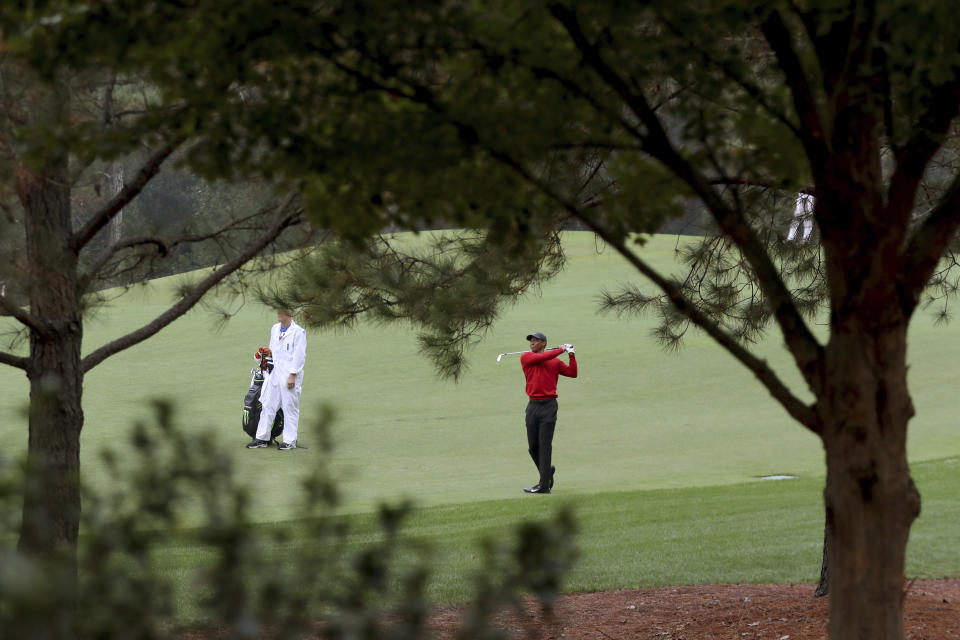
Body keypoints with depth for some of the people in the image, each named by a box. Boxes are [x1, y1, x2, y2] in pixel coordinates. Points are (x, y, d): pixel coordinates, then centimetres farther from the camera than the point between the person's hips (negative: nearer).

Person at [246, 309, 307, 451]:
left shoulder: (298, 332, -9)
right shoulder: (275, 329, 13)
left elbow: (299, 355, -12)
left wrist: (292, 375, -16)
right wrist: (268, 369, 18)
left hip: (289, 376, -7)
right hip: (274, 375, 7)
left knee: (290, 408, -1)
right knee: (268, 406, 7)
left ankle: (290, 440, 6)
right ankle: (262, 438, 13)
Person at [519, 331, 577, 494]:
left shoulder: (555, 362, 9)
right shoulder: (526, 358, 7)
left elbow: (572, 373, 5)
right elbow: (542, 357, -8)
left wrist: (571, 355, -3)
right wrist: (561, 350, 2)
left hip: (549, 406, -2)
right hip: (533, 406, 2)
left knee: (544, 445, -7)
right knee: (533, 446, 4)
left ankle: (544, 484, -8)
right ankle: (548, 470, 29)